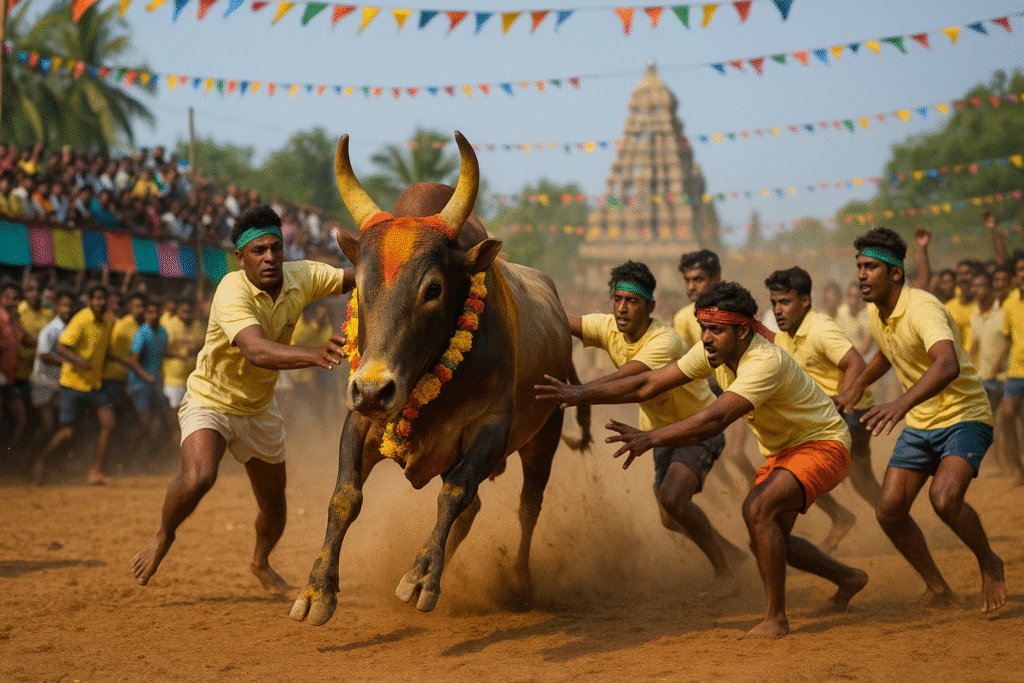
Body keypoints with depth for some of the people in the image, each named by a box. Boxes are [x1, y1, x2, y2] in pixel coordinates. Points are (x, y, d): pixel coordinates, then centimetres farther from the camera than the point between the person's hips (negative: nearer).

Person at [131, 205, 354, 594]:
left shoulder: (302, 277, -14)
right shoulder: (233, 293, -33)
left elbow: (353, 278, 2)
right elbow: (257, 351, -49)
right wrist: (313, 356, -65)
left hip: (259, 409, 6)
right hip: (210, 400, -6)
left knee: (273, 505, 18)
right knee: (197, 478, -32)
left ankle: (261, 563, 49)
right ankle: (163, 536, 0)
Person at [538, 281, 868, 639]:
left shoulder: (765, 362, -35)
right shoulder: (714, 351, -11)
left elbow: (714, 420, -48)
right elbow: (648, 384, -10)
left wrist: (650, 439, -57)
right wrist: (582, 394, -18)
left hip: (822, 444, -10)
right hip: (781, 450, 10)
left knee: (757, 509, -29)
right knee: (766, 541, 14)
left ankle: (776, 619, -19)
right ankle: (848, 578, 38)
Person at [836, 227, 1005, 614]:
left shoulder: (922, 309, -26)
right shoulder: (876, 313, 1)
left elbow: (948, 365, -47)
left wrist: (902, 404, -60)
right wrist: (857, 386, 29)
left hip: (963, 417, -8)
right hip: (919, 424, 8)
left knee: (944, 498, -30)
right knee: (889, 510, -3)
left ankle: (989, 564, -2)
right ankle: (937, 588, 16)